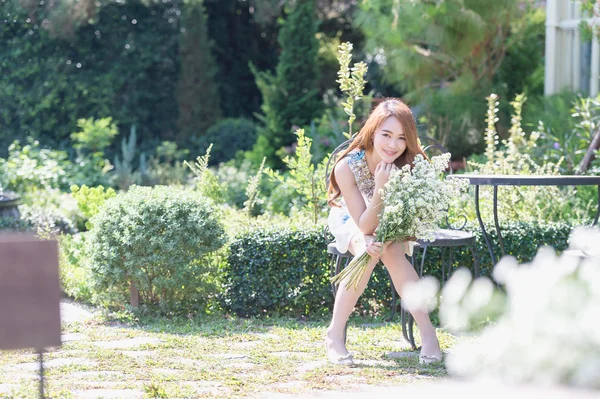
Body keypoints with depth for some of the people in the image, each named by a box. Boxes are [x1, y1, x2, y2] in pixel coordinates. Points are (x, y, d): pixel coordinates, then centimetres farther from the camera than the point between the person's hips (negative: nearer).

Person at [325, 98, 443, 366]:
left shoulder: (410, 165, -24)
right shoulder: (347, 167, -30)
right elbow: (366, 226, -29)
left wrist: (385, 241, -38)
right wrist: (380, 187, -43)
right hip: (352, 221, -1)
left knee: (392, 253, -31)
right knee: (368, 253, -32)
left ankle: (427, 331, -26)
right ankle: (335, 334, -24)